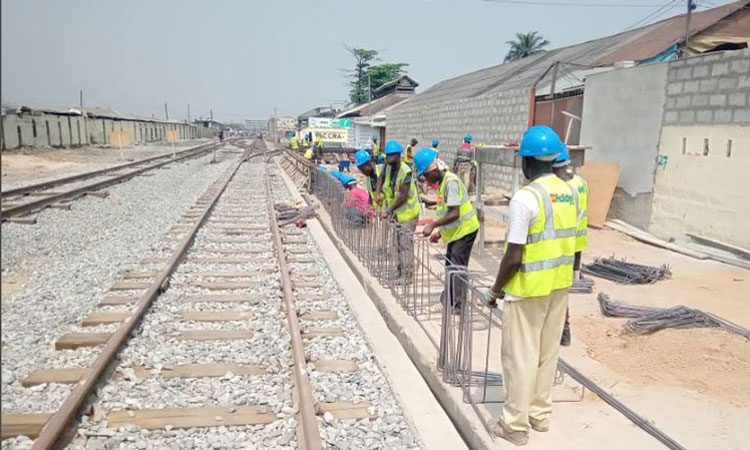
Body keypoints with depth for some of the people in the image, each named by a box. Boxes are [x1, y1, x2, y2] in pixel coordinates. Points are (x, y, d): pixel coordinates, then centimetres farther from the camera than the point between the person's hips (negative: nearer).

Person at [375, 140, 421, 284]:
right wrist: (377, 193, -5)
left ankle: (406, 276, 0)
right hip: (398, 212, 8)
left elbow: (403, 196, -25)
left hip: (408, 212, -8)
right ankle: (399, 272, 28)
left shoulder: (406, 172, -25)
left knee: (406, 245, -6)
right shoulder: (388, 167, -3)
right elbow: (381, 178, 15)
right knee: (399, 244, 16)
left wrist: (388, 211, -23)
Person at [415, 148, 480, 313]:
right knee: (450, 267, 16)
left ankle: (459, 308, 1)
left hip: (465, 230, -10)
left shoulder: (451, 181, -20)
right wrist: (440, 232, 13)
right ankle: (450, 303, 28)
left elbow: (454, 213, -27)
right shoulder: (442, 183, 10)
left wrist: (433, 225, -28)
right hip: (456, 232, 10)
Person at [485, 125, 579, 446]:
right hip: (560, 285, 8)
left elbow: (513, 257, -21)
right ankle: (540, 414, 32)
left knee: (520, 356, 5)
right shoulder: (569, 193, 3)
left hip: (528, 289, -7)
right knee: (548, 353, 18)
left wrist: (495, 290, -7)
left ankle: (516, 425, 16)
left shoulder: (525, 198, -21)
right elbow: (569, 244, 10)